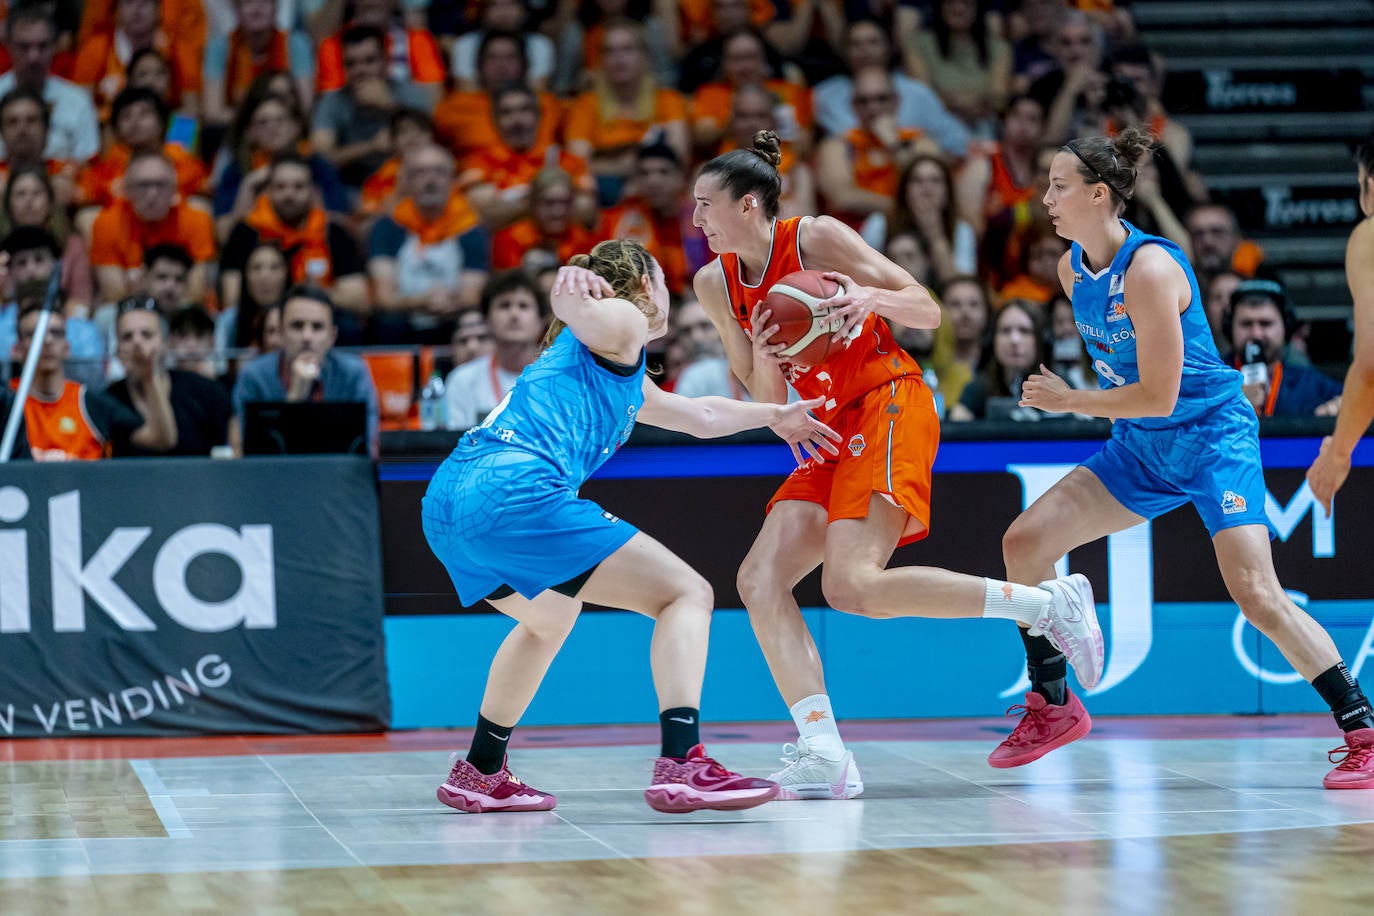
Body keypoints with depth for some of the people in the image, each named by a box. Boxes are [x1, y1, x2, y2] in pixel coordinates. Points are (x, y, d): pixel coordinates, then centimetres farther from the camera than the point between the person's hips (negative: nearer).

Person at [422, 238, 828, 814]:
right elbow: (576, 310, -8)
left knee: (551, 619, 36)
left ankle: (479, 775, 37)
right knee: (687, 594, -6)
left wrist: (774, 415, 63)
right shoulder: (624, 323, 12)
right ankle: (681, 766, -23)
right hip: (516, 491, -10)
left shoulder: (625, 379, 37)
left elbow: (699, 415, 52)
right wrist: (575, 291, -28)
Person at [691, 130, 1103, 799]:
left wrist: (871, 298, -26)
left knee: (852, 585, -25)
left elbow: (929, 311, -6)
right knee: (760, 580, -8)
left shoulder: (814, 237, -7)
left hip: (891, 404, -7)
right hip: (832, 434, 7)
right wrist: (760, 359, -10)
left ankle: (1050, 602, -15)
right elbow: (766, 401, 11)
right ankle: (824, 755, -13)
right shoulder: (715, 284, 10)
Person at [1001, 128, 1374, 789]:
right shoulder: (1073, 269, 2)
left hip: (1212, 436, -8)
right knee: (1024, 541, -3)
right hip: (1141, 448, 8)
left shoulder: (1149, 269, -24)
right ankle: (1053, 708, 11)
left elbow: (1158, 396, -23)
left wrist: (1066, 402, -14)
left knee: (1255, 593, -20)